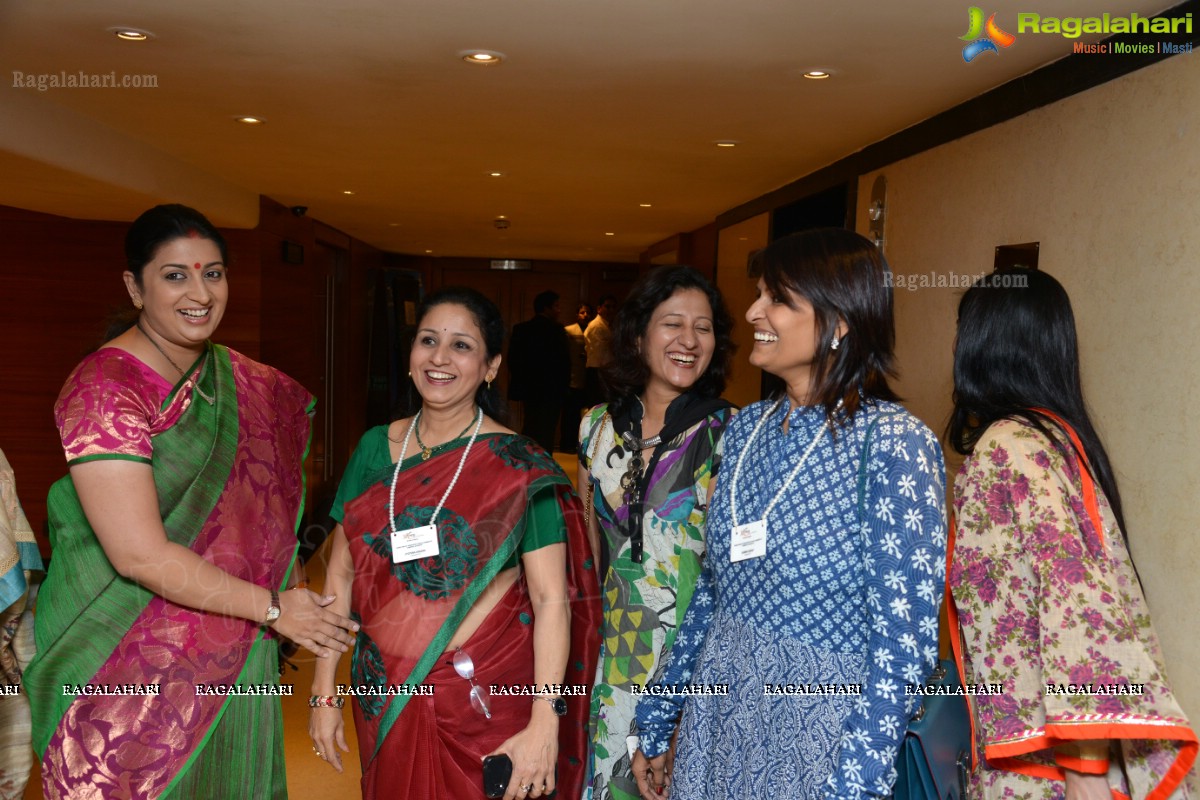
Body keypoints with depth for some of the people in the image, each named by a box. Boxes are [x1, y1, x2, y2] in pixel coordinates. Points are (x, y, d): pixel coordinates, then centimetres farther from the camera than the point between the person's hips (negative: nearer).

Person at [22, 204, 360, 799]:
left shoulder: (240, 379, 5)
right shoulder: (105, 388, -18)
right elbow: (141, 556, -23)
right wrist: (271, 607, -15)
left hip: (232, 658, 7)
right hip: (133, 672, -6)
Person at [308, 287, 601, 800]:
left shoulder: (519, 467, -11)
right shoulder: (375, 449, 0)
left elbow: (551, 599, -15)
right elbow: (341, 574, 4)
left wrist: (543, 724, -22)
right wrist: (324, 696, 3)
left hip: (485, 697, -3)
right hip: (385, 694, 4)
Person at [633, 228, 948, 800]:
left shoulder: (890, 442, -17)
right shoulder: (746, 427, 2)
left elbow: (904, 643, -17)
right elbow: (709, 587, 8)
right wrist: (657, 721, 11)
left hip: (817, 726, -6)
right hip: (717, 709, 6)